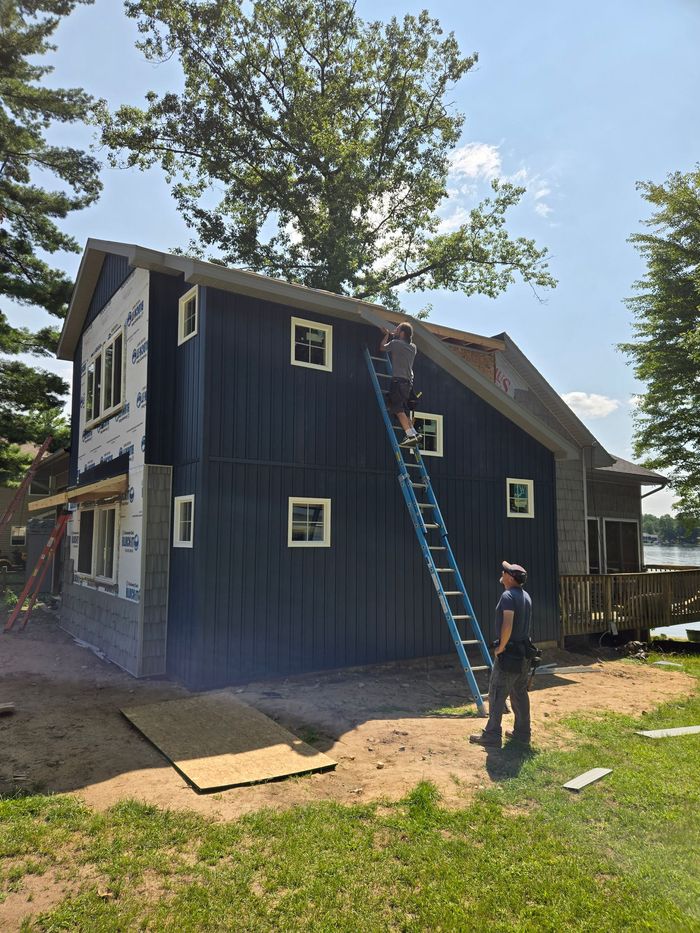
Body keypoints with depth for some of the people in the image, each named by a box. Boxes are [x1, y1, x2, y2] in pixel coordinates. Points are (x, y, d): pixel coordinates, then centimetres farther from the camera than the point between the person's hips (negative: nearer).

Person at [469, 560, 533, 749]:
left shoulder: (508, 596, -17)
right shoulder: (526, 596, 11)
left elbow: (507, 625, -26)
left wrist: (501, 647, -15)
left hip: (509, 653, -9)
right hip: (524, 653, 9)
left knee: (497, 694, -3)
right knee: (520, 693, 16)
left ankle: (492, 736, 0)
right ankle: (522, 733, 22)